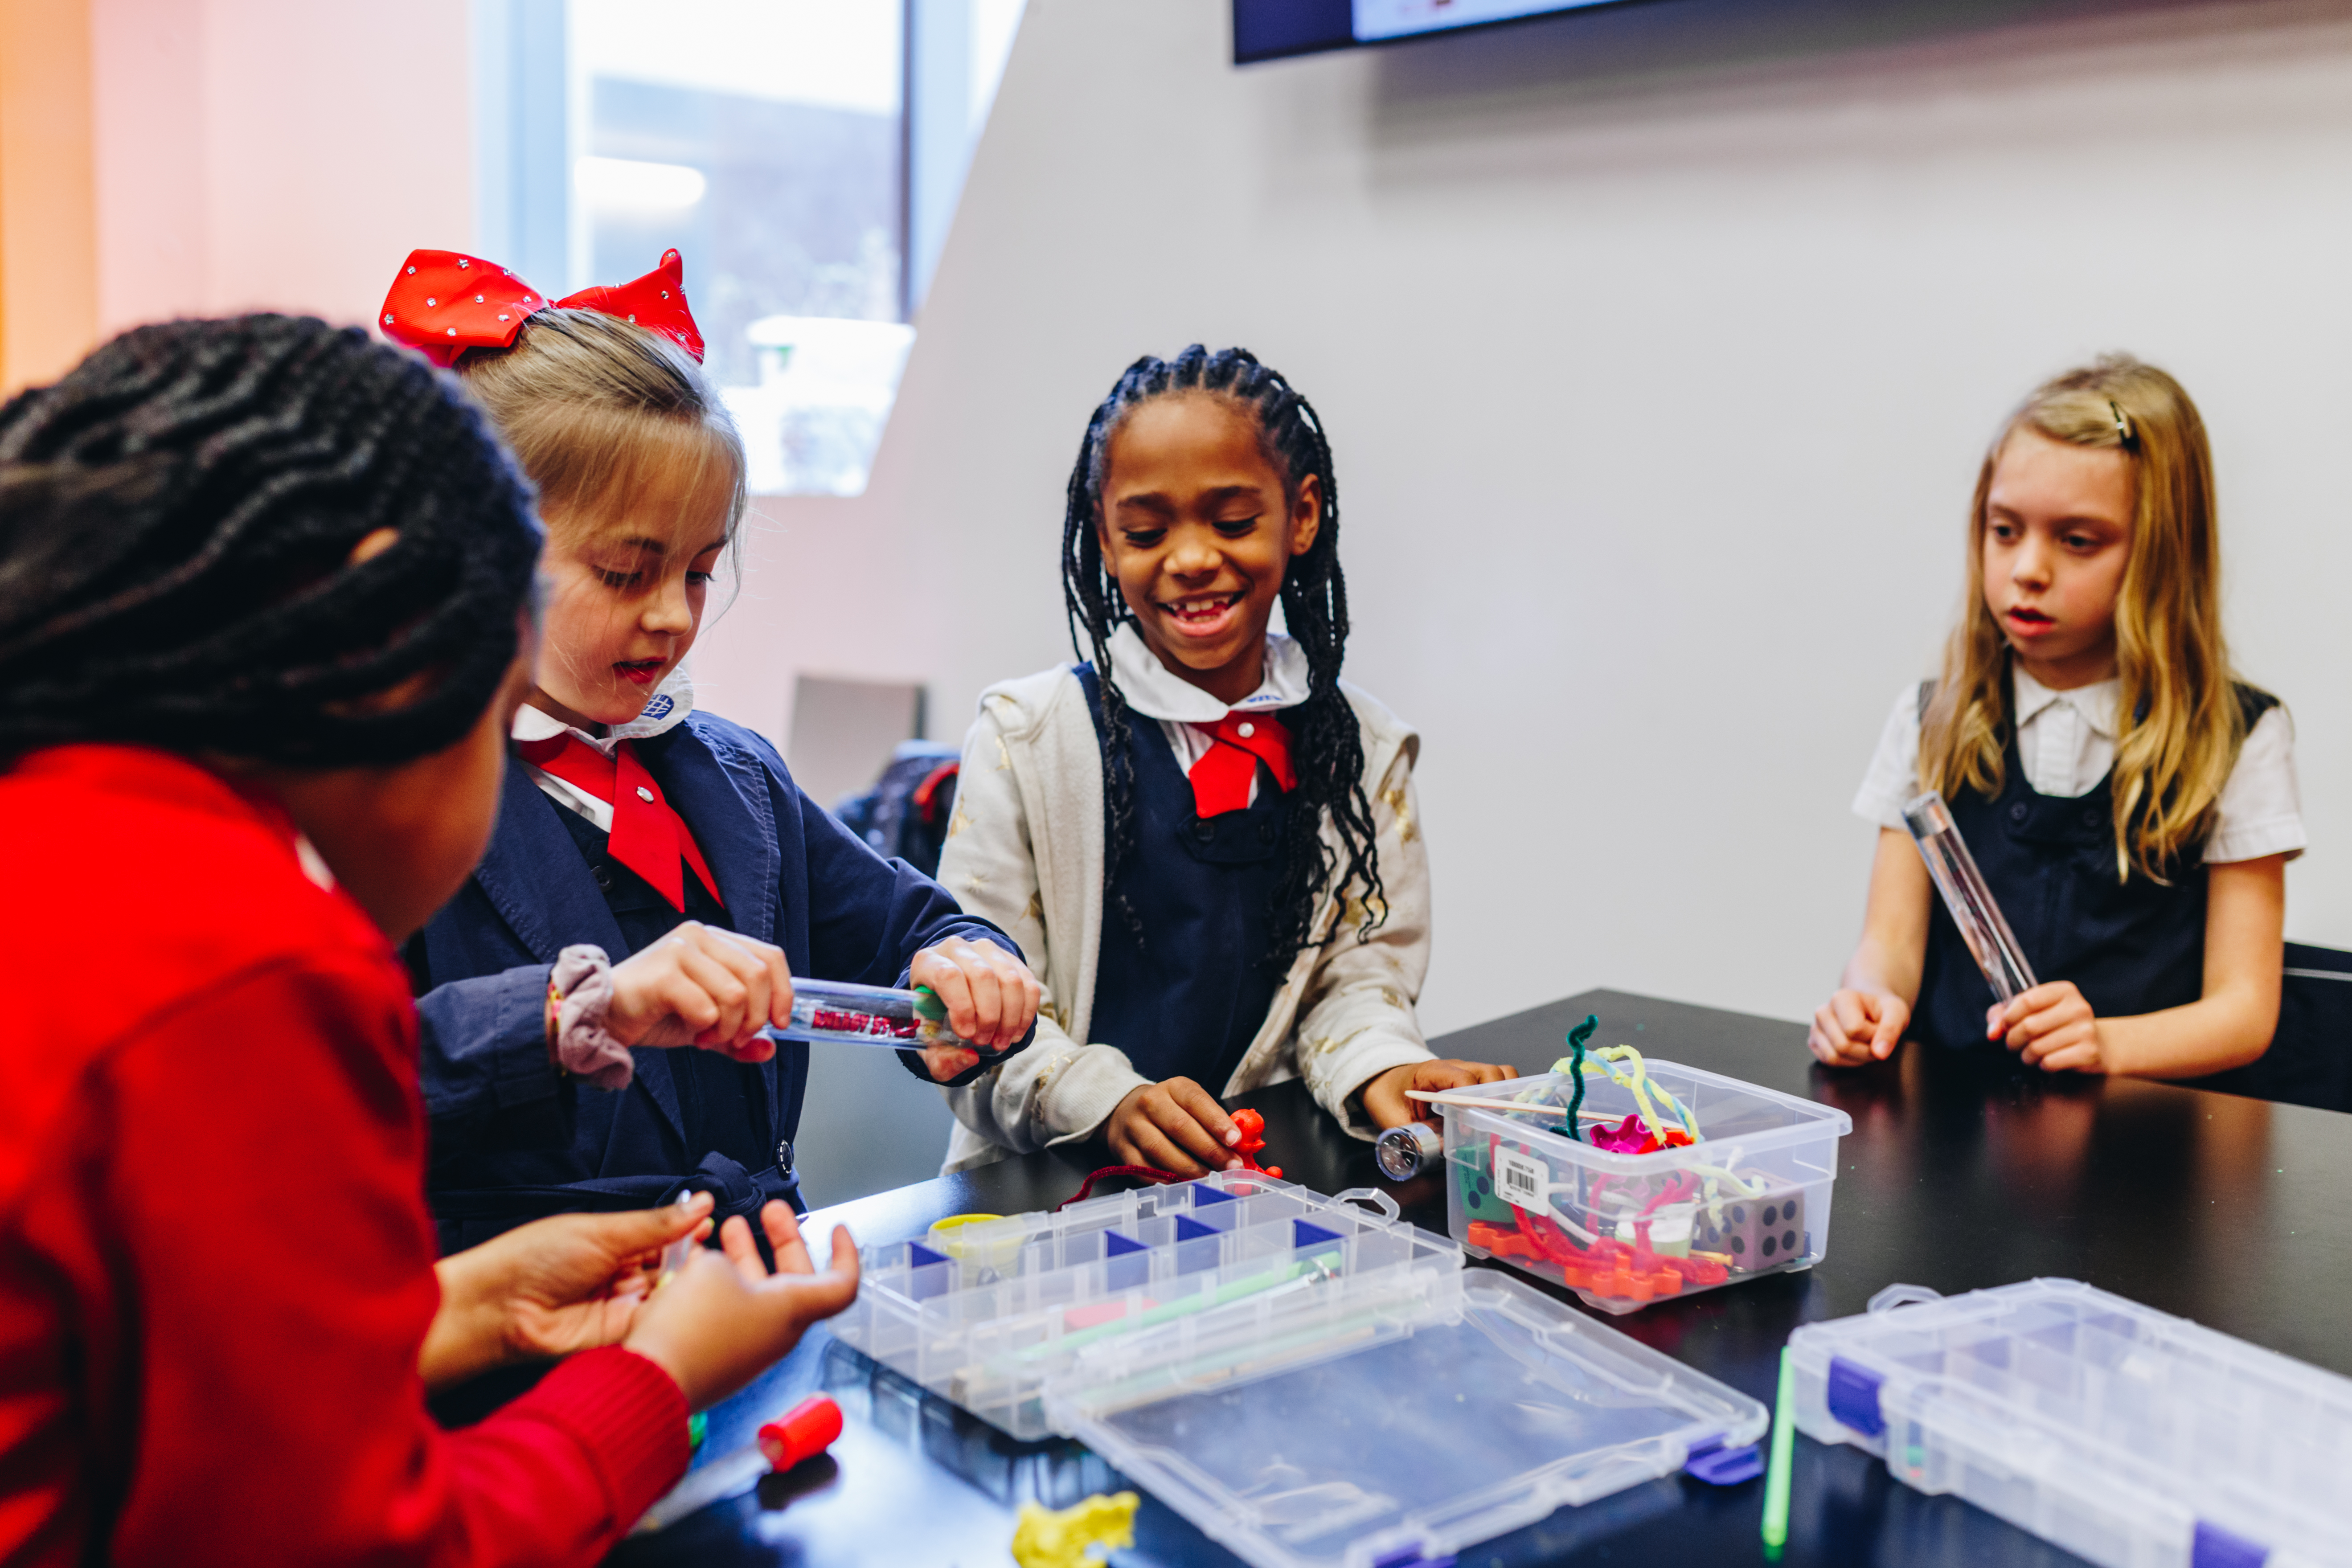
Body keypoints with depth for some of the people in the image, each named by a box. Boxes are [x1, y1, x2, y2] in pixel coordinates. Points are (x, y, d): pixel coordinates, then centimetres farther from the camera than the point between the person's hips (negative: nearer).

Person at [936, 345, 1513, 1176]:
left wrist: (1377, 1069, -13)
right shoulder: (1027, 735, 0)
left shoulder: (1365, 750, 9)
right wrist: (1110, 1101, -21)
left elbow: (1359, 969, 9)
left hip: (1263, 1172, 2)